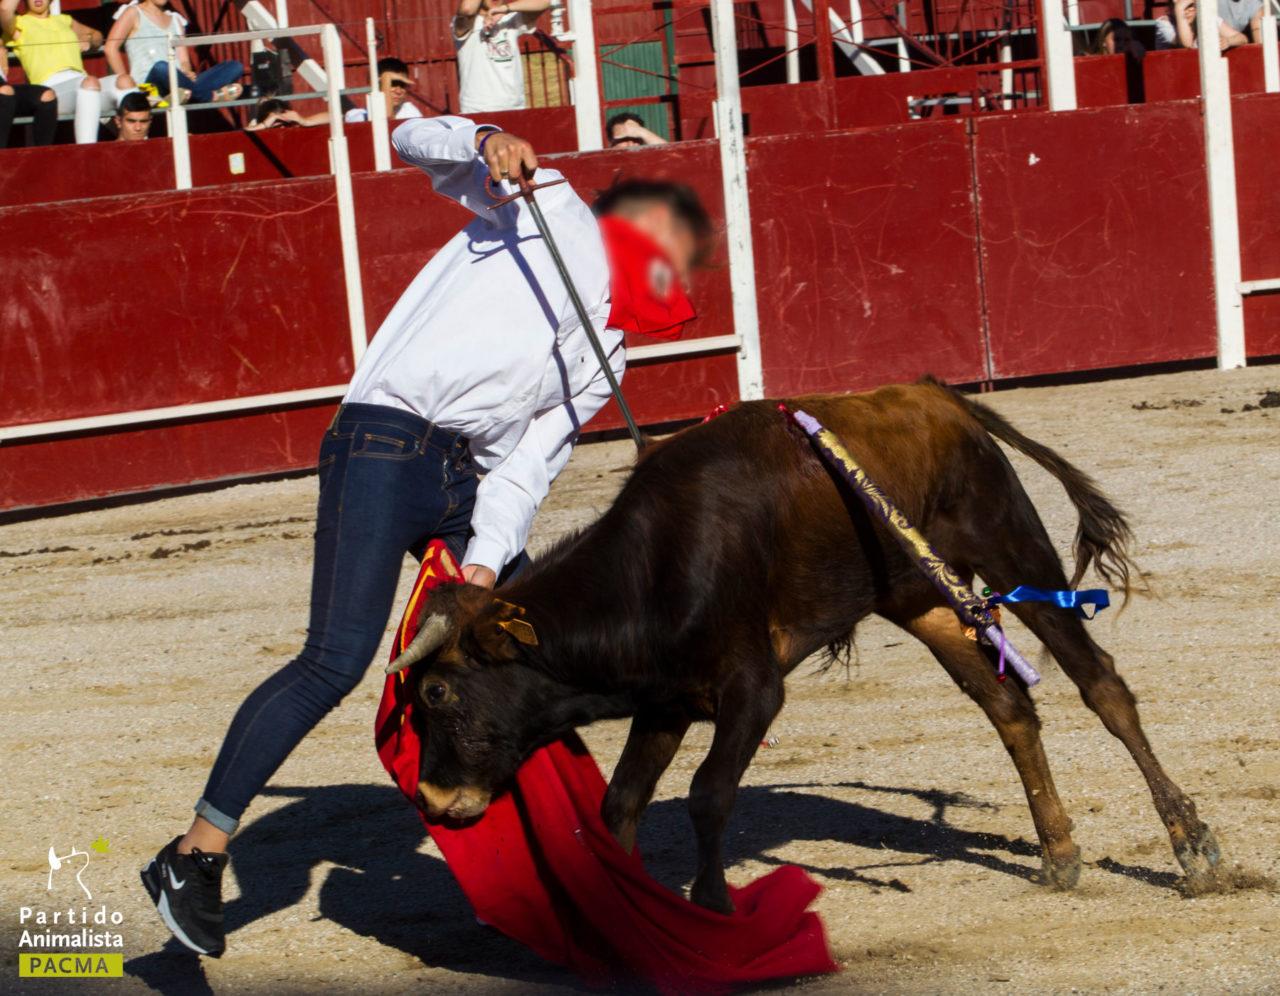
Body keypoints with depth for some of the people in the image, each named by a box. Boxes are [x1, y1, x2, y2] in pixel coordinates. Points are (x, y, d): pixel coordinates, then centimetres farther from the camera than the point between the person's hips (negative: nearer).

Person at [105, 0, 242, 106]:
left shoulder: (175, 20, 26)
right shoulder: (134, 13, 12)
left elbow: (183, 60, 17)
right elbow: (110, 47, 0)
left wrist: (187, 73, -7)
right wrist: (122, 77, -13)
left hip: (177, 83, 5)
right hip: (147, 84, -5)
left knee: (235, 67, -14)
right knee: (161, 67, -42)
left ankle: (186, 92, -40)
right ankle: (213, 96, -35)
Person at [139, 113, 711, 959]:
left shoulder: (603, 366, 23)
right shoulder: (550, 210, 10)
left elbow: (525, 470, 10)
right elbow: (419, 141, 5)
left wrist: (486, 559, -6)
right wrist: (488, 145, -15)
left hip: (464, 482, 8)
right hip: (388, 439, -8)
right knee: (339, 659, -16)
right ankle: (194, 858, -12)